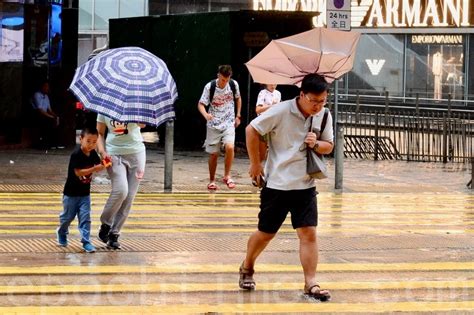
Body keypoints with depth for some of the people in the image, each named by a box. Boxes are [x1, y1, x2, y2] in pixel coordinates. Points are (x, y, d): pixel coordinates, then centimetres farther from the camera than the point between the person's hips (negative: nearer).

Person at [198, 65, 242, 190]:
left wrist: (238, 116, 11)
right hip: (213, 124, -1)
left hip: (229, 123, 1)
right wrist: (206, 115, -34)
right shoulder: (210, 87, -14)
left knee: (229, 147, -22)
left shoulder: (234, 84, -6)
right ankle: (212, 180, 21)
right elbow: (201, 104, -13)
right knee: (213, 154, 3)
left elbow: (238, 98, 14)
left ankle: (227, 176, -5)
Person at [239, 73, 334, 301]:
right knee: (266, 233, 8)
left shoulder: (324, 116, -1)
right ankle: (247, 269, 34)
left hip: (305, 186, 4)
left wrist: (316, 144, -14)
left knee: (309, 233, -6)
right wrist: (255, 164, -9)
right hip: (277, 184, -3)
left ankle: (311, 284, -2)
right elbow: (251, 130, -12)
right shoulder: (281, 112, -17)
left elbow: (329, 146, 10)